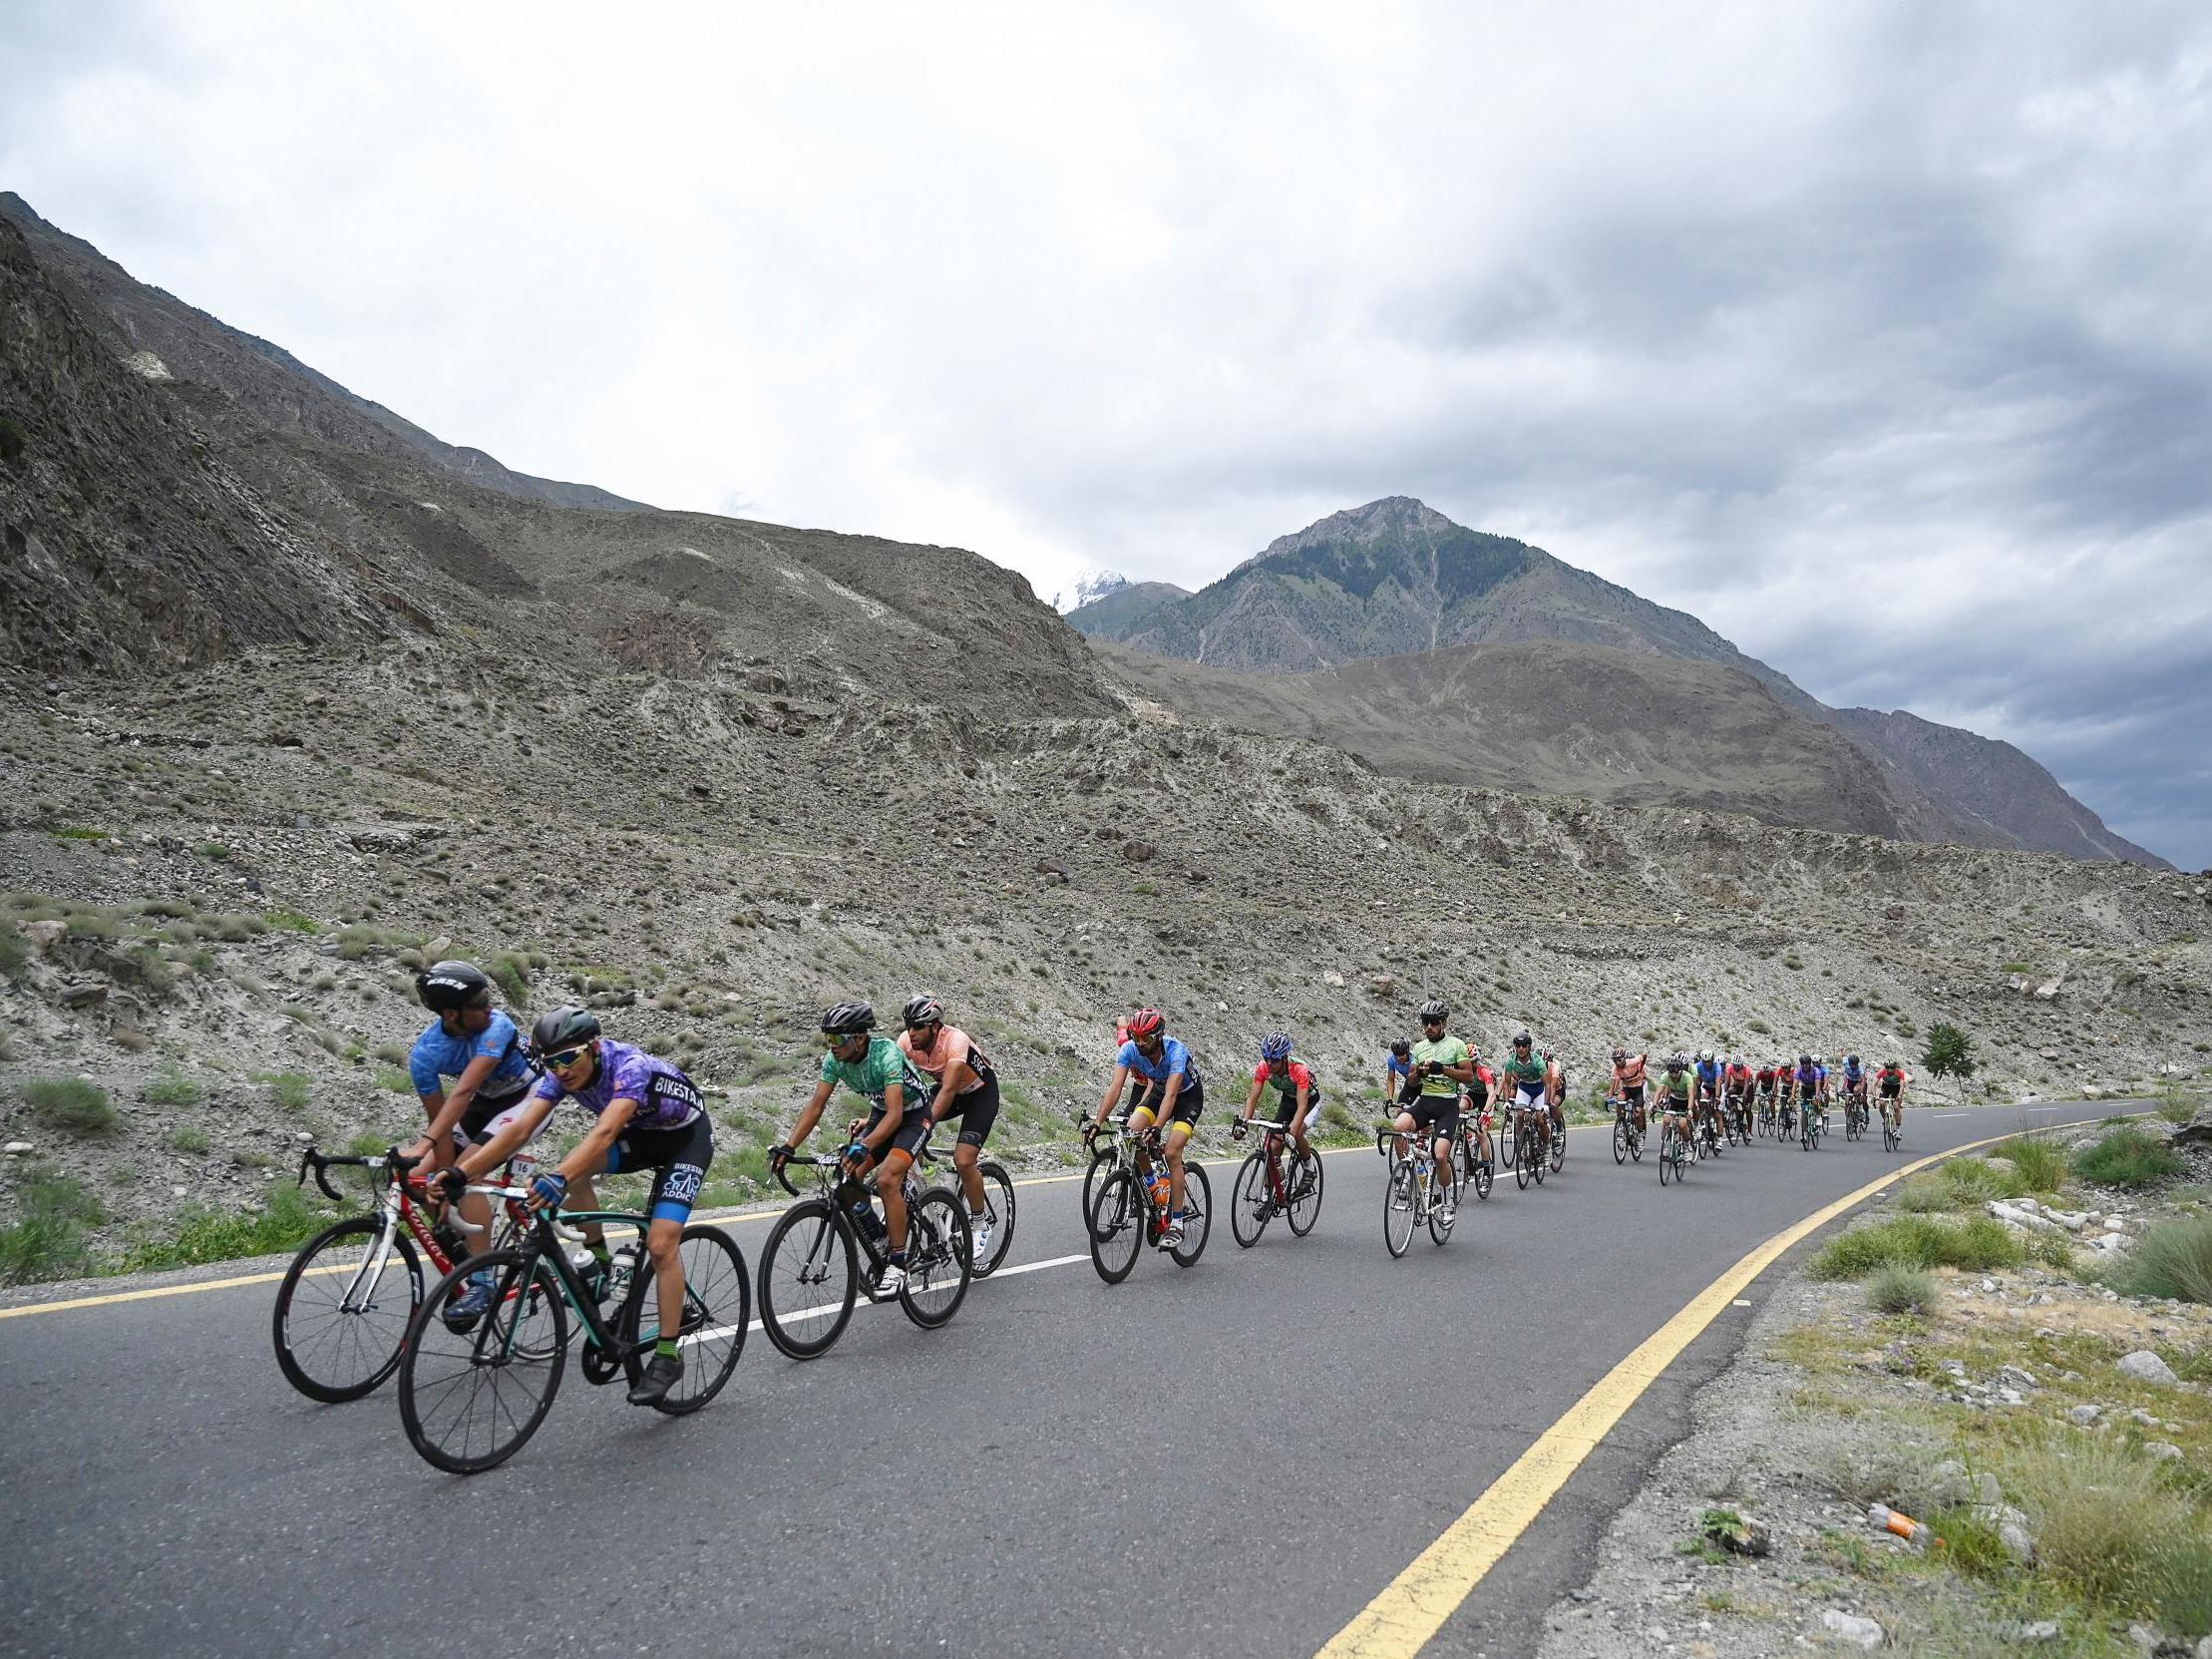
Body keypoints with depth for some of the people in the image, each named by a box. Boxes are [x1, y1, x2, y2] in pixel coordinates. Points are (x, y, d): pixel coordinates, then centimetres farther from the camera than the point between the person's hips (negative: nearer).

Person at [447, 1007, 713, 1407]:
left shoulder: (630, 1067, -35)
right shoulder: (563, 1074, -15)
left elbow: (605, 1133, -50)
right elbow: (519, 1129, -22)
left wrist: (559, 1178, -65)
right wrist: (459, 1172, -33)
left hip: (686, 1137, -6)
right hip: (641, 1134, 7)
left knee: (660, 1244, -18)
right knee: (573, 1165, -22)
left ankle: (668, 1355, -5)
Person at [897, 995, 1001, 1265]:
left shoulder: (955, 1041, -35)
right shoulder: (907, 1041, -19)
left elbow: (948, 1091, -42)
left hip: (981, 1092, -6)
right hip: (946, 1088, 6)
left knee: (963, 1160, -20)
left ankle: (980, 1223, 3)